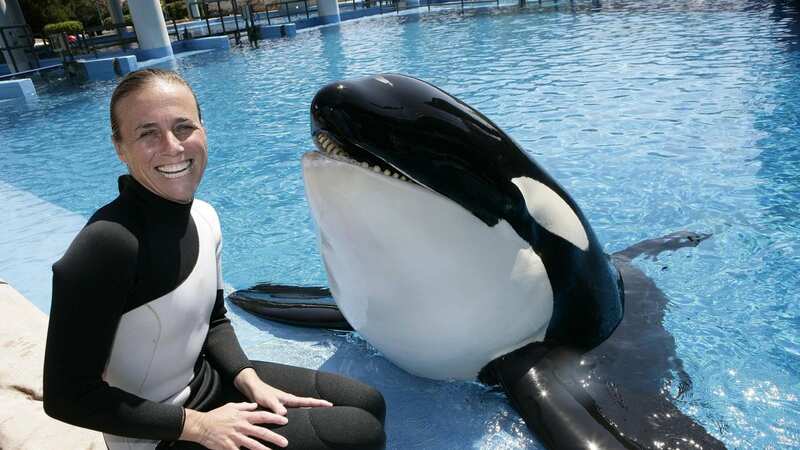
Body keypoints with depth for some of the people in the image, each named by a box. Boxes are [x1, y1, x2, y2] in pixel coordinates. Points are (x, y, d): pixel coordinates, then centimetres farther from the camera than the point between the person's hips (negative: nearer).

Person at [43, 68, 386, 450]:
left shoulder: (204, 217, -4)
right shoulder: (107, 243, -28)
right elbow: (67, 396, -21)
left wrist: (251, 382, -7)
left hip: (207, 380, 7)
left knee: (368, 403, 10)